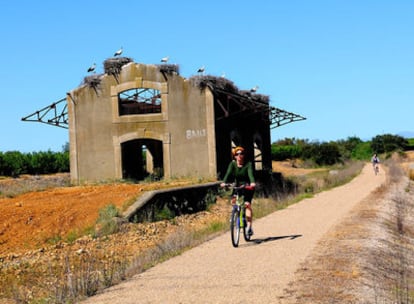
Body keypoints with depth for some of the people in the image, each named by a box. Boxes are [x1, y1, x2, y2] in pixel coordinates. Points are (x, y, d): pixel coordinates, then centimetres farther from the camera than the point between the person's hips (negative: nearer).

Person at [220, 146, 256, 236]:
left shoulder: (248, 164, -14)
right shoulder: (233, 164, -8)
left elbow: (250, 174, -30)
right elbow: (228, 173, -22)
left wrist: (252, 182, -50)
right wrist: (224, 182, -41)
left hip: (248, 186, -3)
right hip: (237, 185, 4)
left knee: (247, 204, -18)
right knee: (233, 201, -18)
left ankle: (249, 226, -16)